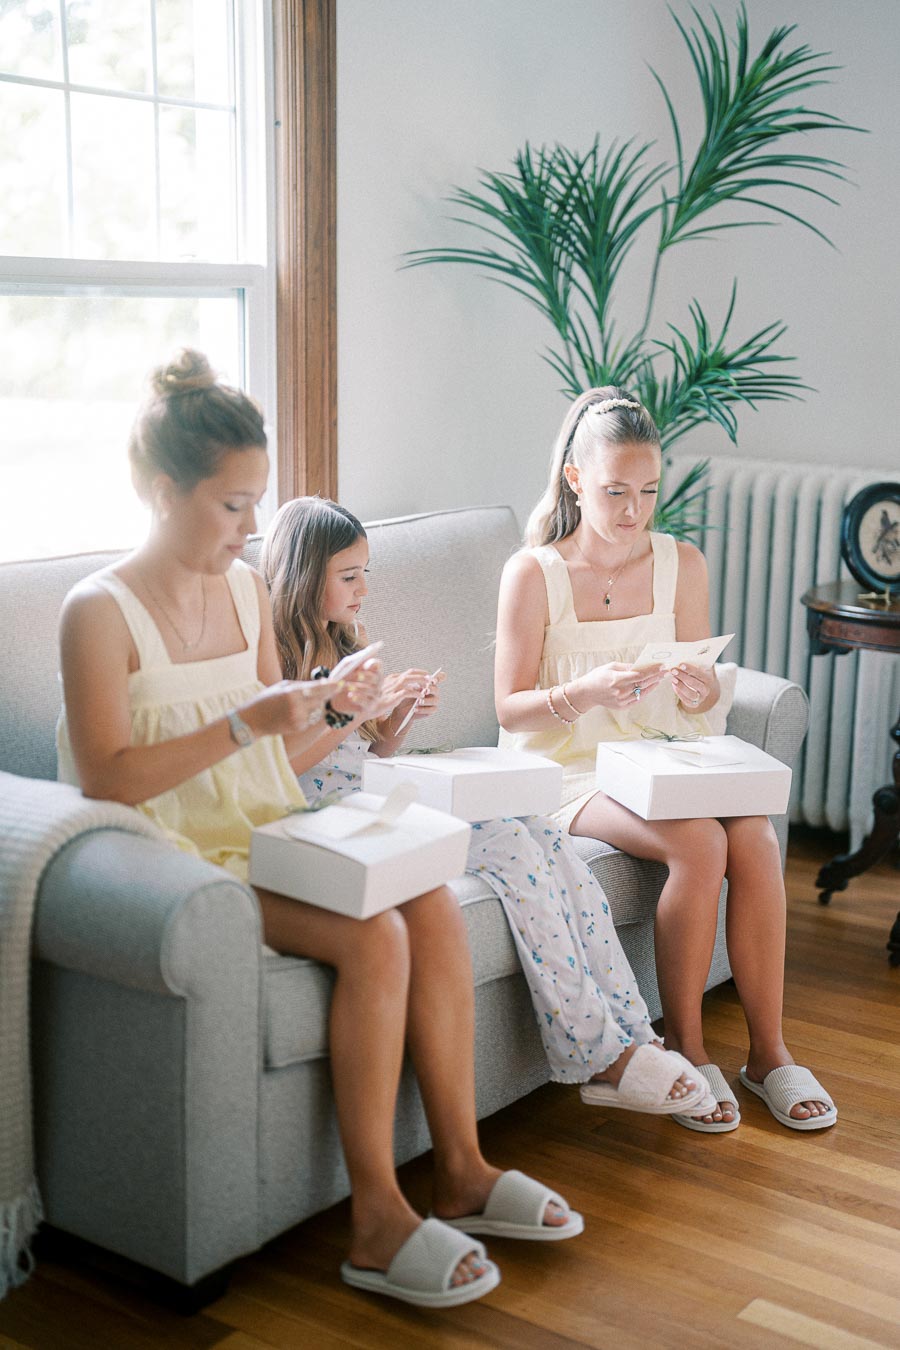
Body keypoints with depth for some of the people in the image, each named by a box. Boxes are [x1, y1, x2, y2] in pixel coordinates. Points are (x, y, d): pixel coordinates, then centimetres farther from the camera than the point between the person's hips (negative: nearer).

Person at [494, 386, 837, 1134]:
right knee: (700, 843, -29)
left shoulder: (682, 563, 4)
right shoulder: (533, 574, -8)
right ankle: (685, 1047, -11)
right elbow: (511, 710, -8)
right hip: (570, 768, -4)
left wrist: (701, 690, -16)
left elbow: (701, 705, 9)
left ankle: (769, 1051, -11)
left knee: (755, 835, -25)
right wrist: (586, 692, -26)